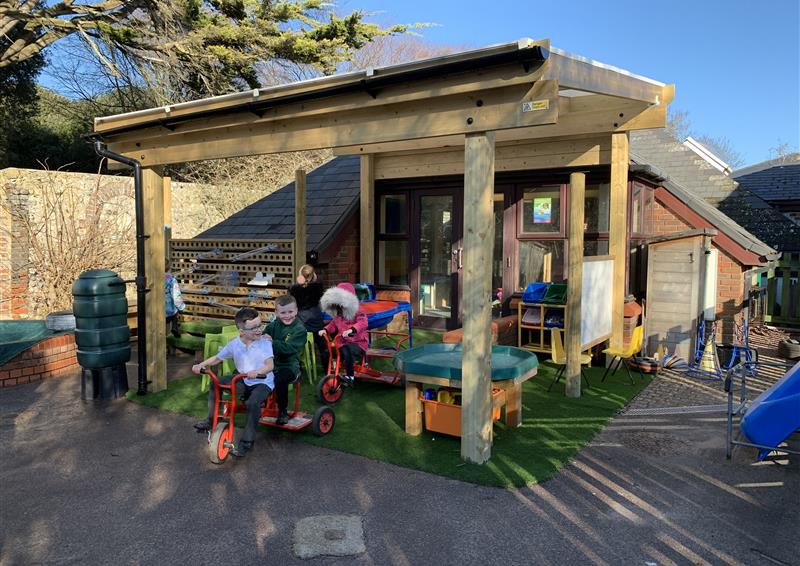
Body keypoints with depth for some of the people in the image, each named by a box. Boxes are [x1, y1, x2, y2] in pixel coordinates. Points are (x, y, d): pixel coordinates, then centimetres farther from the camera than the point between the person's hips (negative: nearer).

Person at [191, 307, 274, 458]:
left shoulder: (265, 343, -14)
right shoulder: (234, 344, -2)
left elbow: (270, 365, -26)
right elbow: (217, 358, 9)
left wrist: (257, 372, -45)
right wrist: (201, 365, -5)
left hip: (263, 382, -5)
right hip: (243, 381, 6)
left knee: (253, 403, -33)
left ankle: (247, 442, -18)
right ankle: (211, 420, 13)